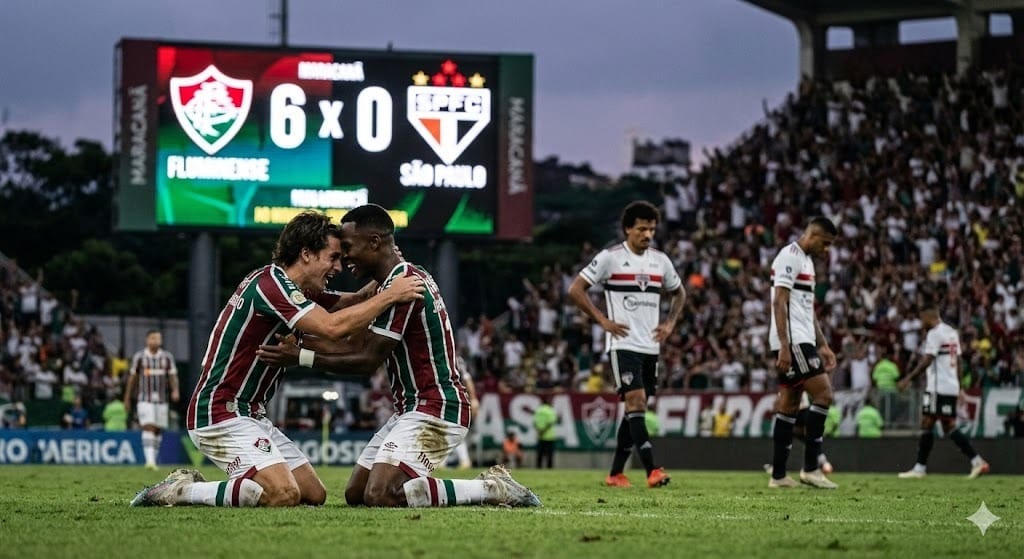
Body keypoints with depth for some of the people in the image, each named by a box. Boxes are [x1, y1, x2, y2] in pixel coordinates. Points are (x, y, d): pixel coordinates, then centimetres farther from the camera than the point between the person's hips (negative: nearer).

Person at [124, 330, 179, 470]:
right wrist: (127, 399, 9)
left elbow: (173, 376, 3)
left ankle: (153, 460, 20)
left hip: (161, 400, 3)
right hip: (144, 399, -3)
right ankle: (149, 460, -25)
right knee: (148, 427, -17)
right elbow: (132, 378, 7)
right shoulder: (139, 357, 1)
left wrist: (175, 390, -16)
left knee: (158, 430, 7)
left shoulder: (167, 357, 6)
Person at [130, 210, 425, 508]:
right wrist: (390, 295, -21)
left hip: (251, 415, 11)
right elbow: (332, 326, -30)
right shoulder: (269, 283, -18)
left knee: (315, 495, 6)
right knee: (284, 494, -26)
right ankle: (181, 491, -9)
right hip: (220, 415, -11)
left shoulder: (291, 288, 12)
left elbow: (352, 302, 20)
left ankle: (192, 485, 11)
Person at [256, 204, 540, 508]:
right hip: (414, 408, 11)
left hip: (434, 411, -11)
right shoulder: (405, 277, 15)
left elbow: (369, 360, -17)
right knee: (355, 494, 8)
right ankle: (488, 485, 11)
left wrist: (301, 357, -13)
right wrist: (298, 342, 7)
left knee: (380, 496, -25)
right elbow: (357, 346, 14)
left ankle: (491, 488, -11)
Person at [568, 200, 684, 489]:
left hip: (650, 346, 6)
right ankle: (652, 471, -24)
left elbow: (679, 293, 27)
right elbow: (575, 290, -5)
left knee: (636, 410, 8)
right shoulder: (610, 257, -6)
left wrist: (670, 323, 12)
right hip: (624, 344, -6)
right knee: (636, 402, -17)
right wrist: (602, 320, -9)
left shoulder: (660, 260, 10)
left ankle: (616, 473, 15)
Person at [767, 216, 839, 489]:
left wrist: (823, 346, 22)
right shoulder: (789, 257, -10)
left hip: (802, 341, 10)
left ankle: (778, 475, 8)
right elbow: (779, 302, -17)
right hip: (792, 342, -10)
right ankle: (810, 468, -13)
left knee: (789, 405, 8)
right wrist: (784, 347, -23)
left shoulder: (806, 261, 21)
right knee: (823, 393, -13)